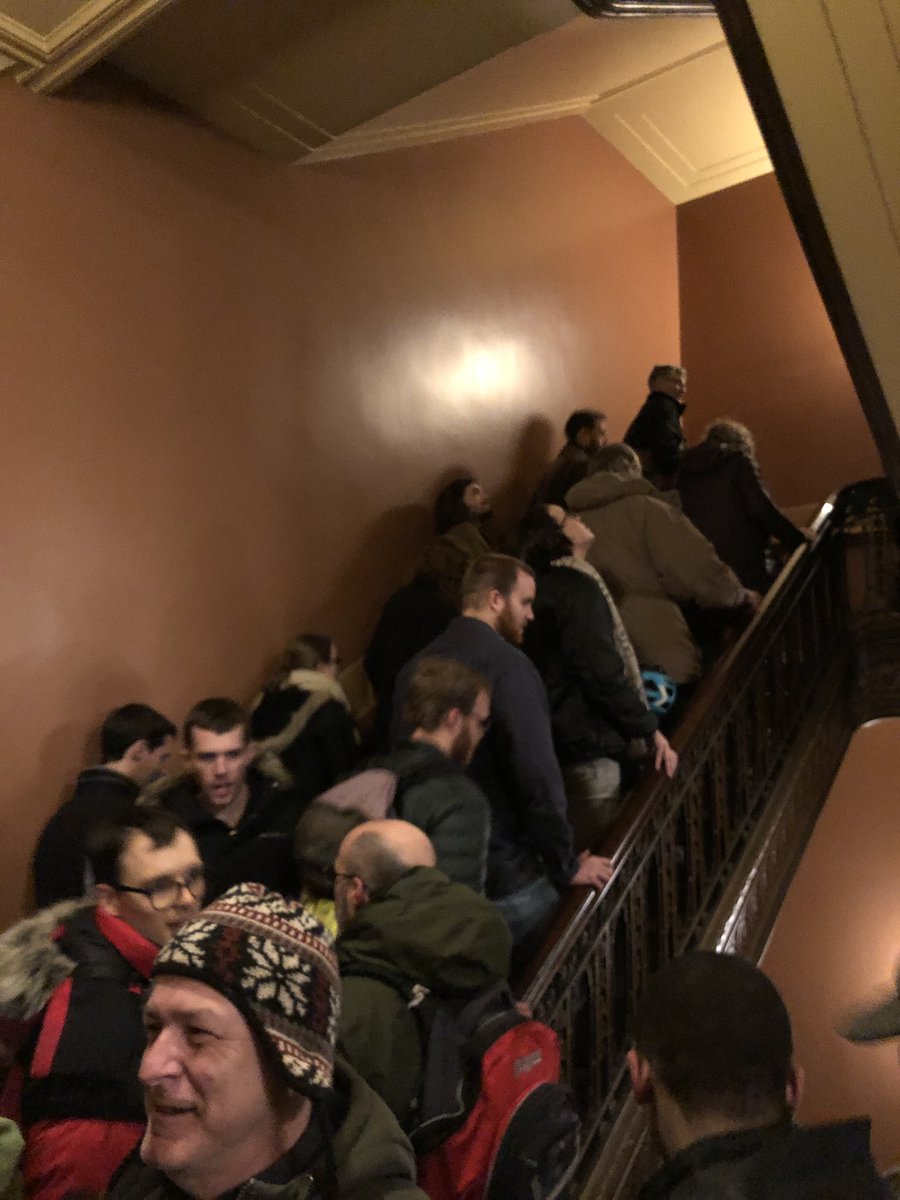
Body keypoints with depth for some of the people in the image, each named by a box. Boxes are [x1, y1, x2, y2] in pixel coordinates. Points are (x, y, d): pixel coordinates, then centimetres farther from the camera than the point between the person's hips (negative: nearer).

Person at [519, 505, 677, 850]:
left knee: (580, 846, 17)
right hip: (587, 743, -10)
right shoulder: (576, 588, -15)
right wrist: (649, 729, -13)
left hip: (567, 738, 10)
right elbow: (601, 672, -21)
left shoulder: (548, 586, 14)